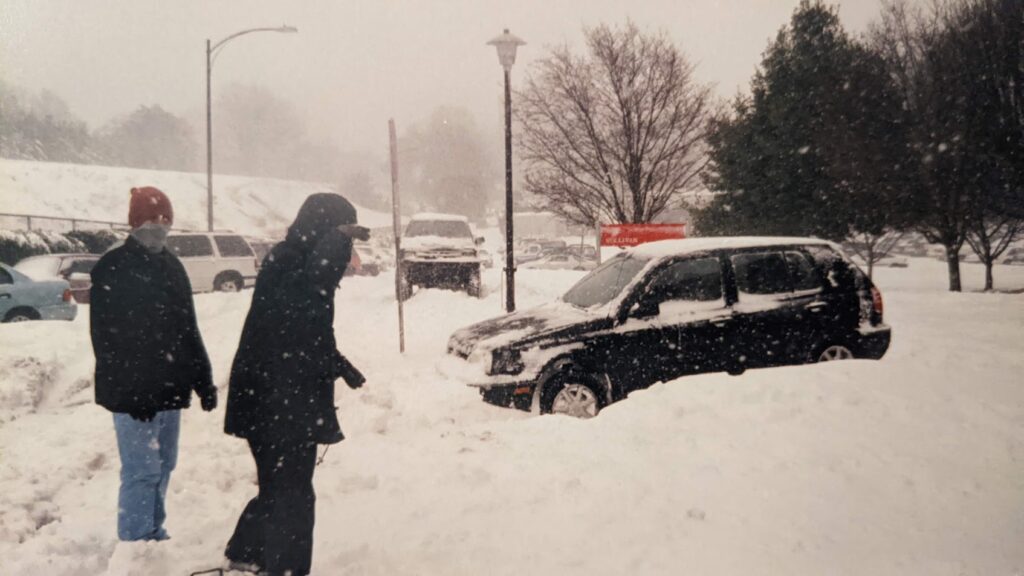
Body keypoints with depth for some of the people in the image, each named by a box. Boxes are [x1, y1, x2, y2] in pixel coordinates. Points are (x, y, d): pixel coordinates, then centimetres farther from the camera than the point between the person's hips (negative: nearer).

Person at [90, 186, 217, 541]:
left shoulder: (171, 266, 13)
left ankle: (153, 534, 27)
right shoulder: (111, 270, -8)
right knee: (142, 471, -7)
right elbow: (106, 338, -13)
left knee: (163, 466, 14)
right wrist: (134, 390, -19)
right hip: (132, 392, -7)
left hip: (170, 387, 7)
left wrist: (203, 379, 12)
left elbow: (187, 329, 17)